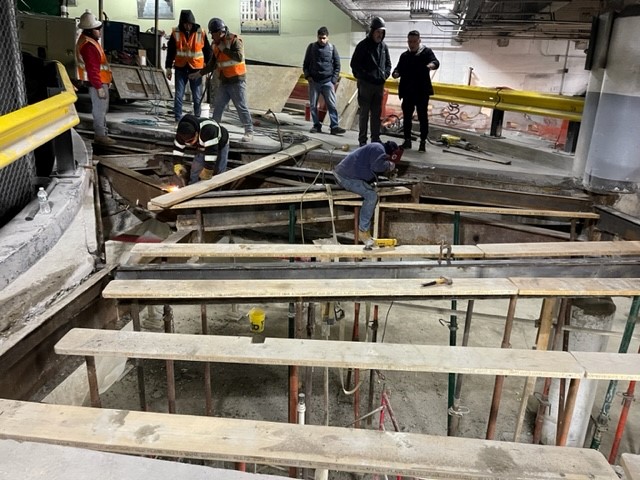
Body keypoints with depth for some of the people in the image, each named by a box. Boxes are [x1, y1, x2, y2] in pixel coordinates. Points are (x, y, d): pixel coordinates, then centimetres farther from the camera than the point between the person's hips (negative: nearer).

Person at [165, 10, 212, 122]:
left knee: (197, 96, 4)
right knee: (179, 95, 1)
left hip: (196, 69, -1)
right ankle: (178, 119, 7)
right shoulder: (175, 33, -1)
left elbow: (208, 52, 4)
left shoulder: (201, 34, -3)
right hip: (180, 69, 1)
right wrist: (168, 67, 2)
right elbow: (170, 51, 4)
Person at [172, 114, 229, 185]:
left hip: (220, 145, -5)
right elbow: (177, 148, -10)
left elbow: (211, 152, -45)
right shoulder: (182, 134, -25)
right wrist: (177, 165, -21)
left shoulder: (208, 130, -46)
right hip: (202, 148, 5)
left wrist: (207, 171, -41)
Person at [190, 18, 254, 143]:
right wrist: (200, 73, 19)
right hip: (224, 81, 7)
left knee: (241, 107, -6)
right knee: (218, 107, 9)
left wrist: (224, 49, -19)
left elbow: (239, 57, -27)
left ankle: (249, 132, 1)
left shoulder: (234, 40, -11)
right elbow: (212, 64, 21)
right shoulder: (216, 44, 12)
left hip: (237, 81, -7)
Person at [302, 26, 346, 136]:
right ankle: (316, 125, 14)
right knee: (313, 105, 4)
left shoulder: (332, 48, 3)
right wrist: (307, 76, -3)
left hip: (328, 82, -1)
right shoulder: (311, 47, 5)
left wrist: (334, 80, -2)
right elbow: (306, 63, 11)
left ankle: (334, 127, -7)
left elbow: (337, 65, 6)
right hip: (314, 81, 2)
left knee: (332, 105, -7)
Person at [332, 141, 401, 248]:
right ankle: (363, 231, -15)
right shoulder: (379, 149, -9)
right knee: (371, 196, -20)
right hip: (347, 177, -11)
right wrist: (389, 165, -7)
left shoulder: (375, 148, 25)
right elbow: (377, 166, -25)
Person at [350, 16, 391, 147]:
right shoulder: (363, 45, -6)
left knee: (377, 113, 9)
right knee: (364, 113, -1)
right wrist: (363, 77, -12)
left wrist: (385, 75, 3)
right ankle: (362, 140, 4)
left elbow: (388, 63, 20)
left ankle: (376, 138, 17)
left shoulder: (384, 46, 10)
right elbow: (354, 64, -7)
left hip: (379, 85, 5)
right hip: (365, 84, -5)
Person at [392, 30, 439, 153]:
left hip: (422, 92, -4)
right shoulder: (404, 55, 13)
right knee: (407, 116, 7)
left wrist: (432, 65, -41)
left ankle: (423, 142, 6)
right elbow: (398, 69, 11)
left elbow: (436, 62, -16)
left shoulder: (426, 52, 0)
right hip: (407, 92, 4)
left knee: (423, 117, 0)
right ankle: (407, 140, 16)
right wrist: (396, 73, -14)